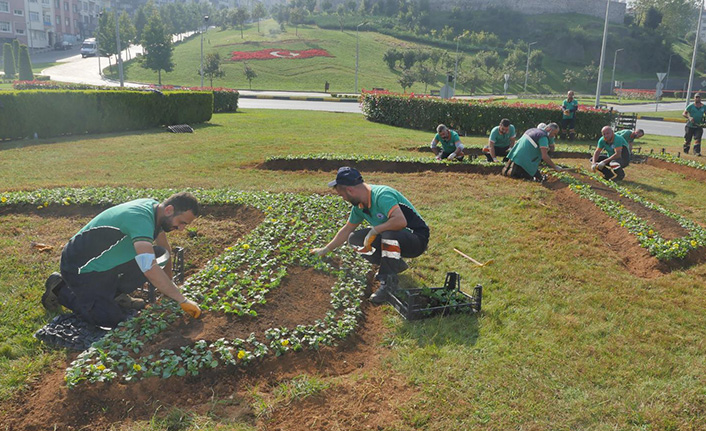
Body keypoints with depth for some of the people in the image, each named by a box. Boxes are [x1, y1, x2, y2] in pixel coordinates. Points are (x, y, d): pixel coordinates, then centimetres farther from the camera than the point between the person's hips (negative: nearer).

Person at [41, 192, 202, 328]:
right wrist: (182, 300, -38)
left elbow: (165, 250, 12)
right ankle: (61, 290, 5)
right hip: (81, 268, -8)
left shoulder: (154, 207, -3)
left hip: (106, 260, 9)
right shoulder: (141, 218, -32)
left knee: (158, 256, -8)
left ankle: (114, 294, 10)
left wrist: (169, 284, 14)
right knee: (112, 320, -15)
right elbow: (149, 268, -43)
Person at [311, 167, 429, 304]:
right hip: (393, 240, 9)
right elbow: (347, 230, 16)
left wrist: (374, 231, -31)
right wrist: (325, 250, 22)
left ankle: (389, 281, -20)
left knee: (389, 234, -39)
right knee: (355, 239, -1)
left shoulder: (382, 196, -27)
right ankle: (396, 265, 9)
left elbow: (401, 221, -43)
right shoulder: (359, 205, 1)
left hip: (416, 239, -9)